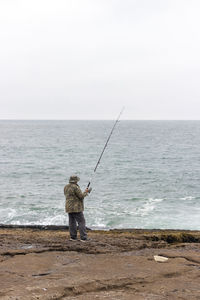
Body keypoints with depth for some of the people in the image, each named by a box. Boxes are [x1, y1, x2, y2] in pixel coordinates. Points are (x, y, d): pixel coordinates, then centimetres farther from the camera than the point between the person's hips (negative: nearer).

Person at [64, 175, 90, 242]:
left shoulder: (66, 187, 9)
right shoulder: (75, 187, -17)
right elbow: (81, 196, -16)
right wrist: (85, 192, 3)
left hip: (69, 207, 8)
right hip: (76, 208, -8)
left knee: (72, 222, 11)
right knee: (81, 222, -5)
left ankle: (73, 237, 11)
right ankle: (83, 237, -8)